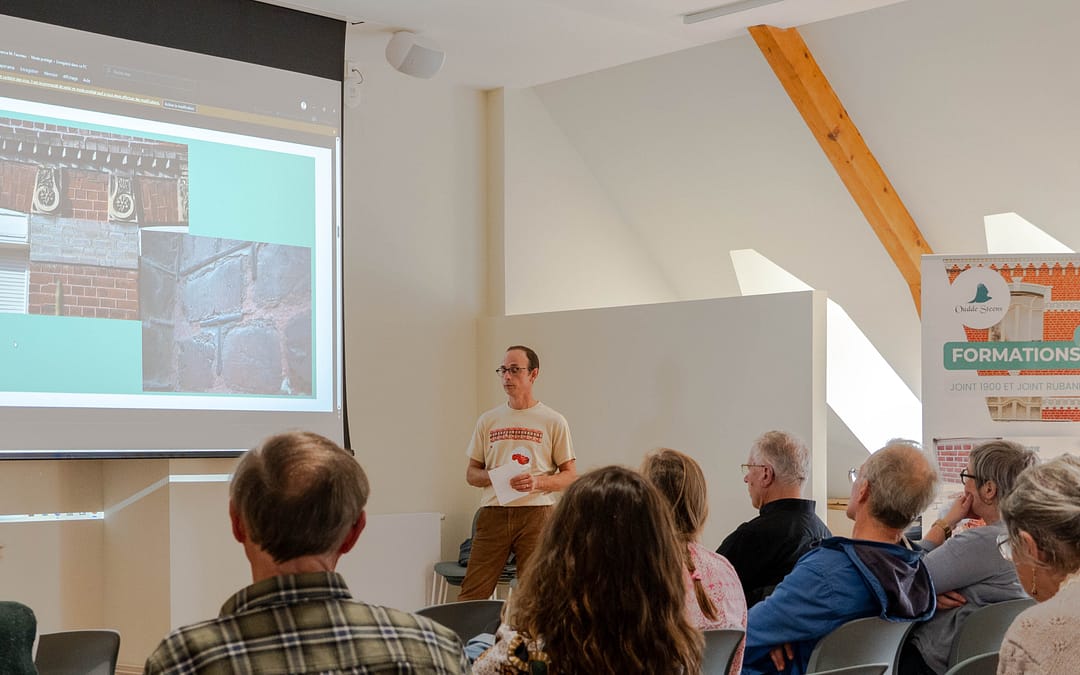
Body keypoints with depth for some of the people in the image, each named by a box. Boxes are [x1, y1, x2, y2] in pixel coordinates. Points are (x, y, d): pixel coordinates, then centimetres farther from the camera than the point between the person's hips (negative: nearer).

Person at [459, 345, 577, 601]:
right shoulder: (488, 420, 13)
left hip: (536, 514, -2)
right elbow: (471, 473, 16)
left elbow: (570, 475, 4)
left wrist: (539, 482, -15)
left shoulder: (554, 422, 4)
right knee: (471, 594, -3)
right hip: (493, 513, 2)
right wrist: (493, 477, -7)